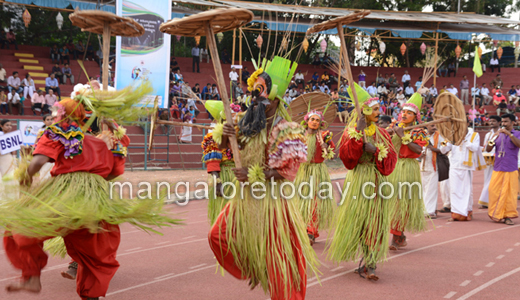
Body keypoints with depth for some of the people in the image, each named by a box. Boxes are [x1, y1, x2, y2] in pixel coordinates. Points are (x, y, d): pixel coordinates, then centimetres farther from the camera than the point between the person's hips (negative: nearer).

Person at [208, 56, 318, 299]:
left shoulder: (286, 130, -13)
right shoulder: (248, 126, 8)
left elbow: (288, 170, -18)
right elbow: (226, 151, 17)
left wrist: (254, 175, -20)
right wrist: (227, 137, -6)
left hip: (271, 199, -7)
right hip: (246, 198, 7)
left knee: (276, 255, -1)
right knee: (218, 235, 7)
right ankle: (252, 268, 27)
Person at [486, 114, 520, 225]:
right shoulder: (498, 135, 13)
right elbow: (488, 149, 7)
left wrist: (509, 134, -21)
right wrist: (493, 139, -10)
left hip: (511, 169, -3)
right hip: (497, 168, 3)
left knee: (509, 193, -3)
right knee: (493, 191, -1)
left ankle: (508, 216, 5)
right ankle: (496, 214, 13)